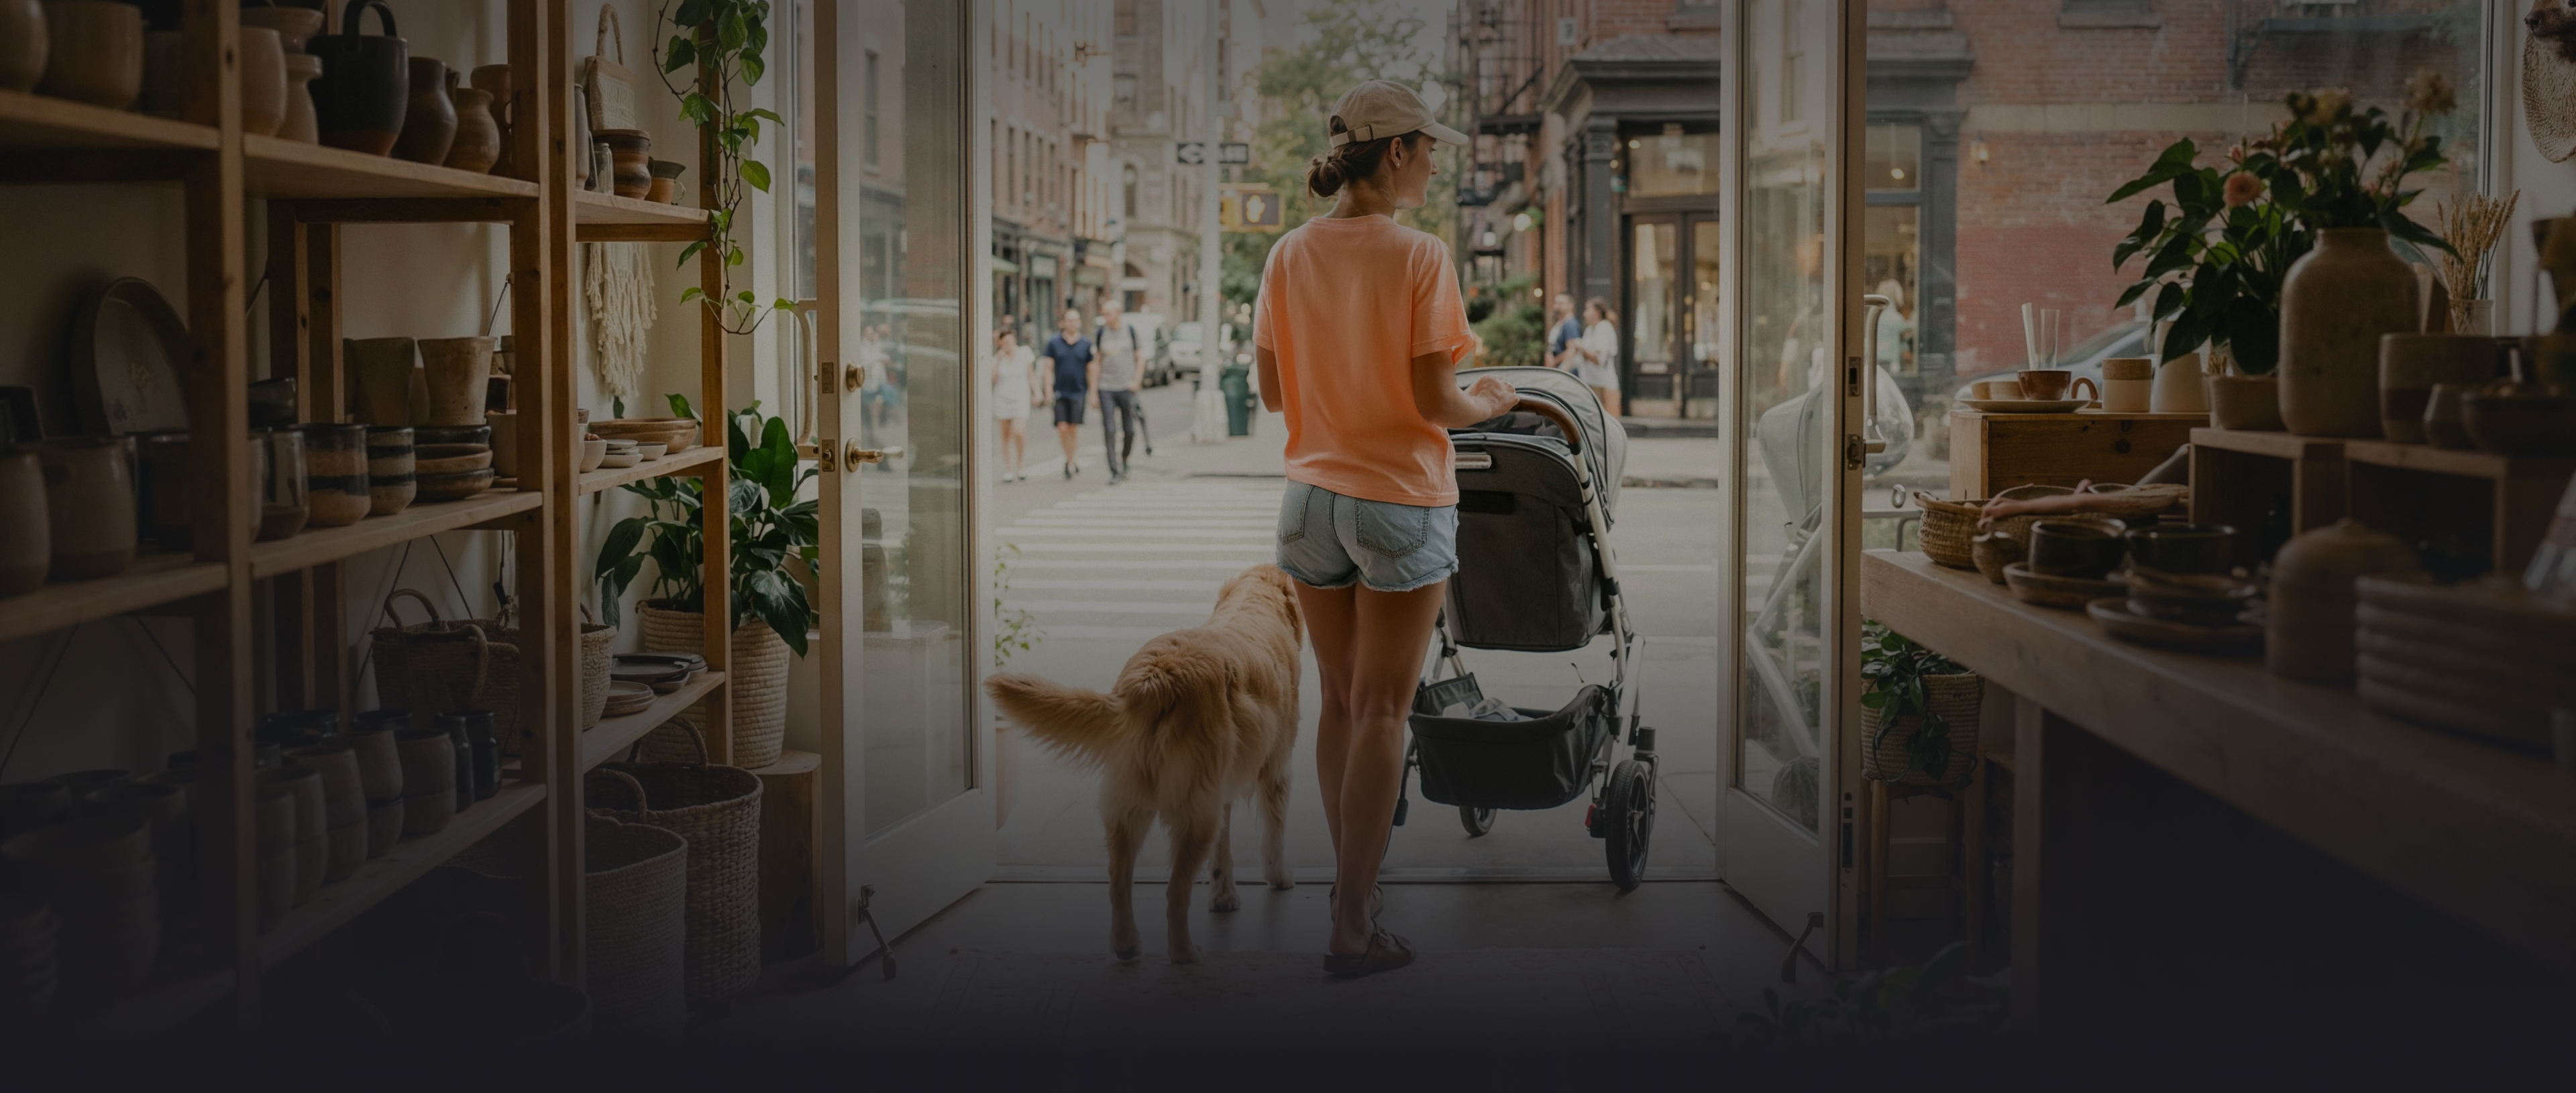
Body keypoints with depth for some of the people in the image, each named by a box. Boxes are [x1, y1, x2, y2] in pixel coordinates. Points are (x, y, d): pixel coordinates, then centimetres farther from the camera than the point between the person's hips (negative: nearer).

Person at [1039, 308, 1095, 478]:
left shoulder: (1086, 344, 5)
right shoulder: (1054, 343, 4)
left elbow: (1092, 370, 8)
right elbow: (1048, 368, 5)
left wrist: (1093, 393, 4)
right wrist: (1049, 390, -4)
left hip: (1078, 392, 0)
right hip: (1060, 392, 0)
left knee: (1074, 427, -8)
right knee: (1062, 427, -6)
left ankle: (1070, 461, 2)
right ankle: (1071, 460, 11)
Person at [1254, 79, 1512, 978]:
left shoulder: (1289, 257, 0)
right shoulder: (1421, 257, -15)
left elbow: (1271, 392, 5)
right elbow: (1435, 403, -16)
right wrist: (1489, 402, 5)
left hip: (1311, 497, 5)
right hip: (1402, 503, -5)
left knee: (1339, 704, 16)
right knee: (1381, 714, 3)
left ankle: (1353, 890, 25)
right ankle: (1352, 927, 5)